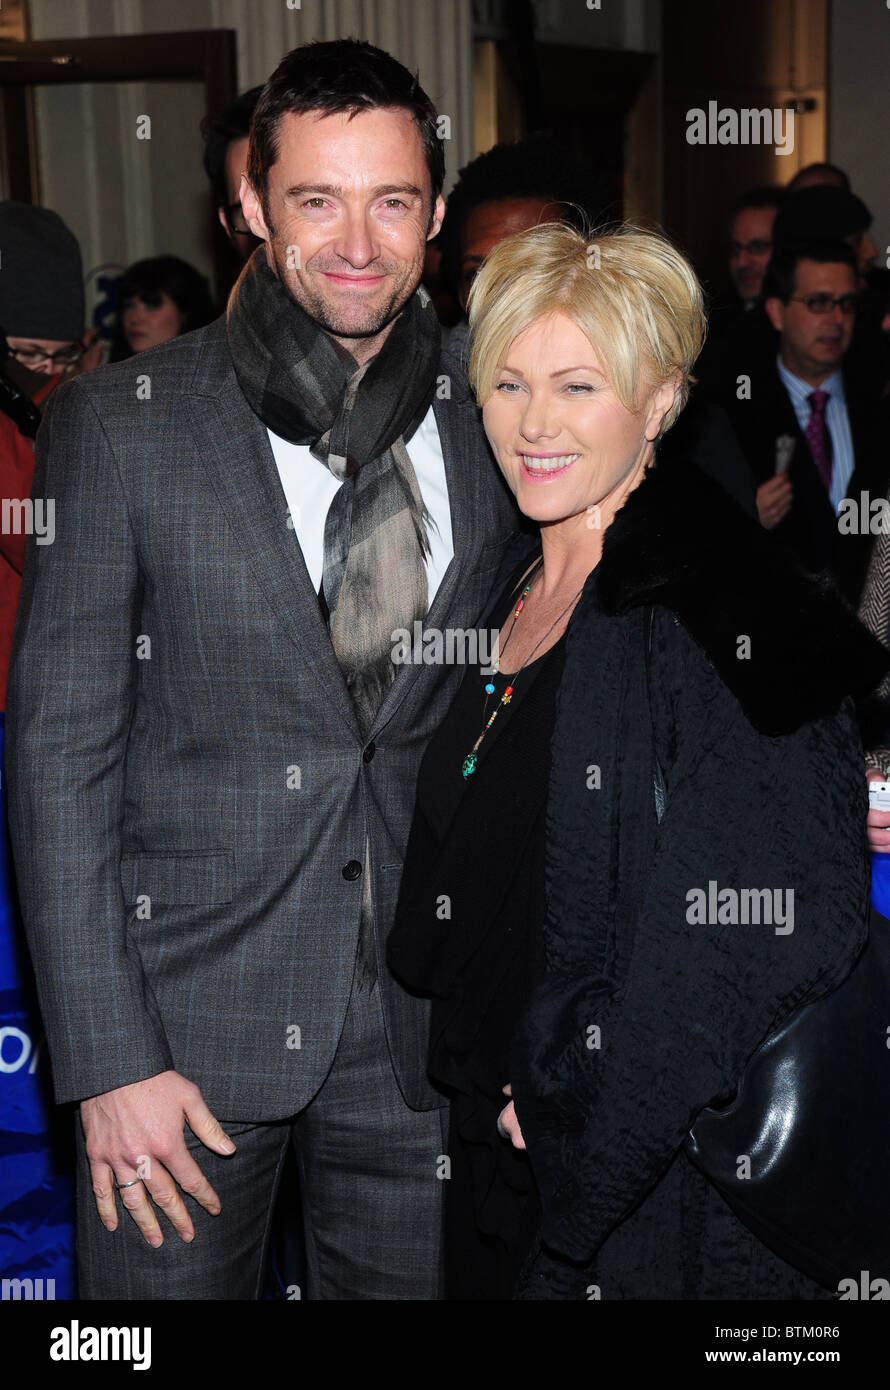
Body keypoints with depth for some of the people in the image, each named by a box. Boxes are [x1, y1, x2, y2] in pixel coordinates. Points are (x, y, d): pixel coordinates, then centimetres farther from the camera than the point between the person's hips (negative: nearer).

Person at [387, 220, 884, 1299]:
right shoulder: (509, 593, 6)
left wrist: (578, 1111, -17)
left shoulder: (724, 603, -18)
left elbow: (779, 925, -23)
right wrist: (494, 1085, 5)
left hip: (664, 1190, -7)